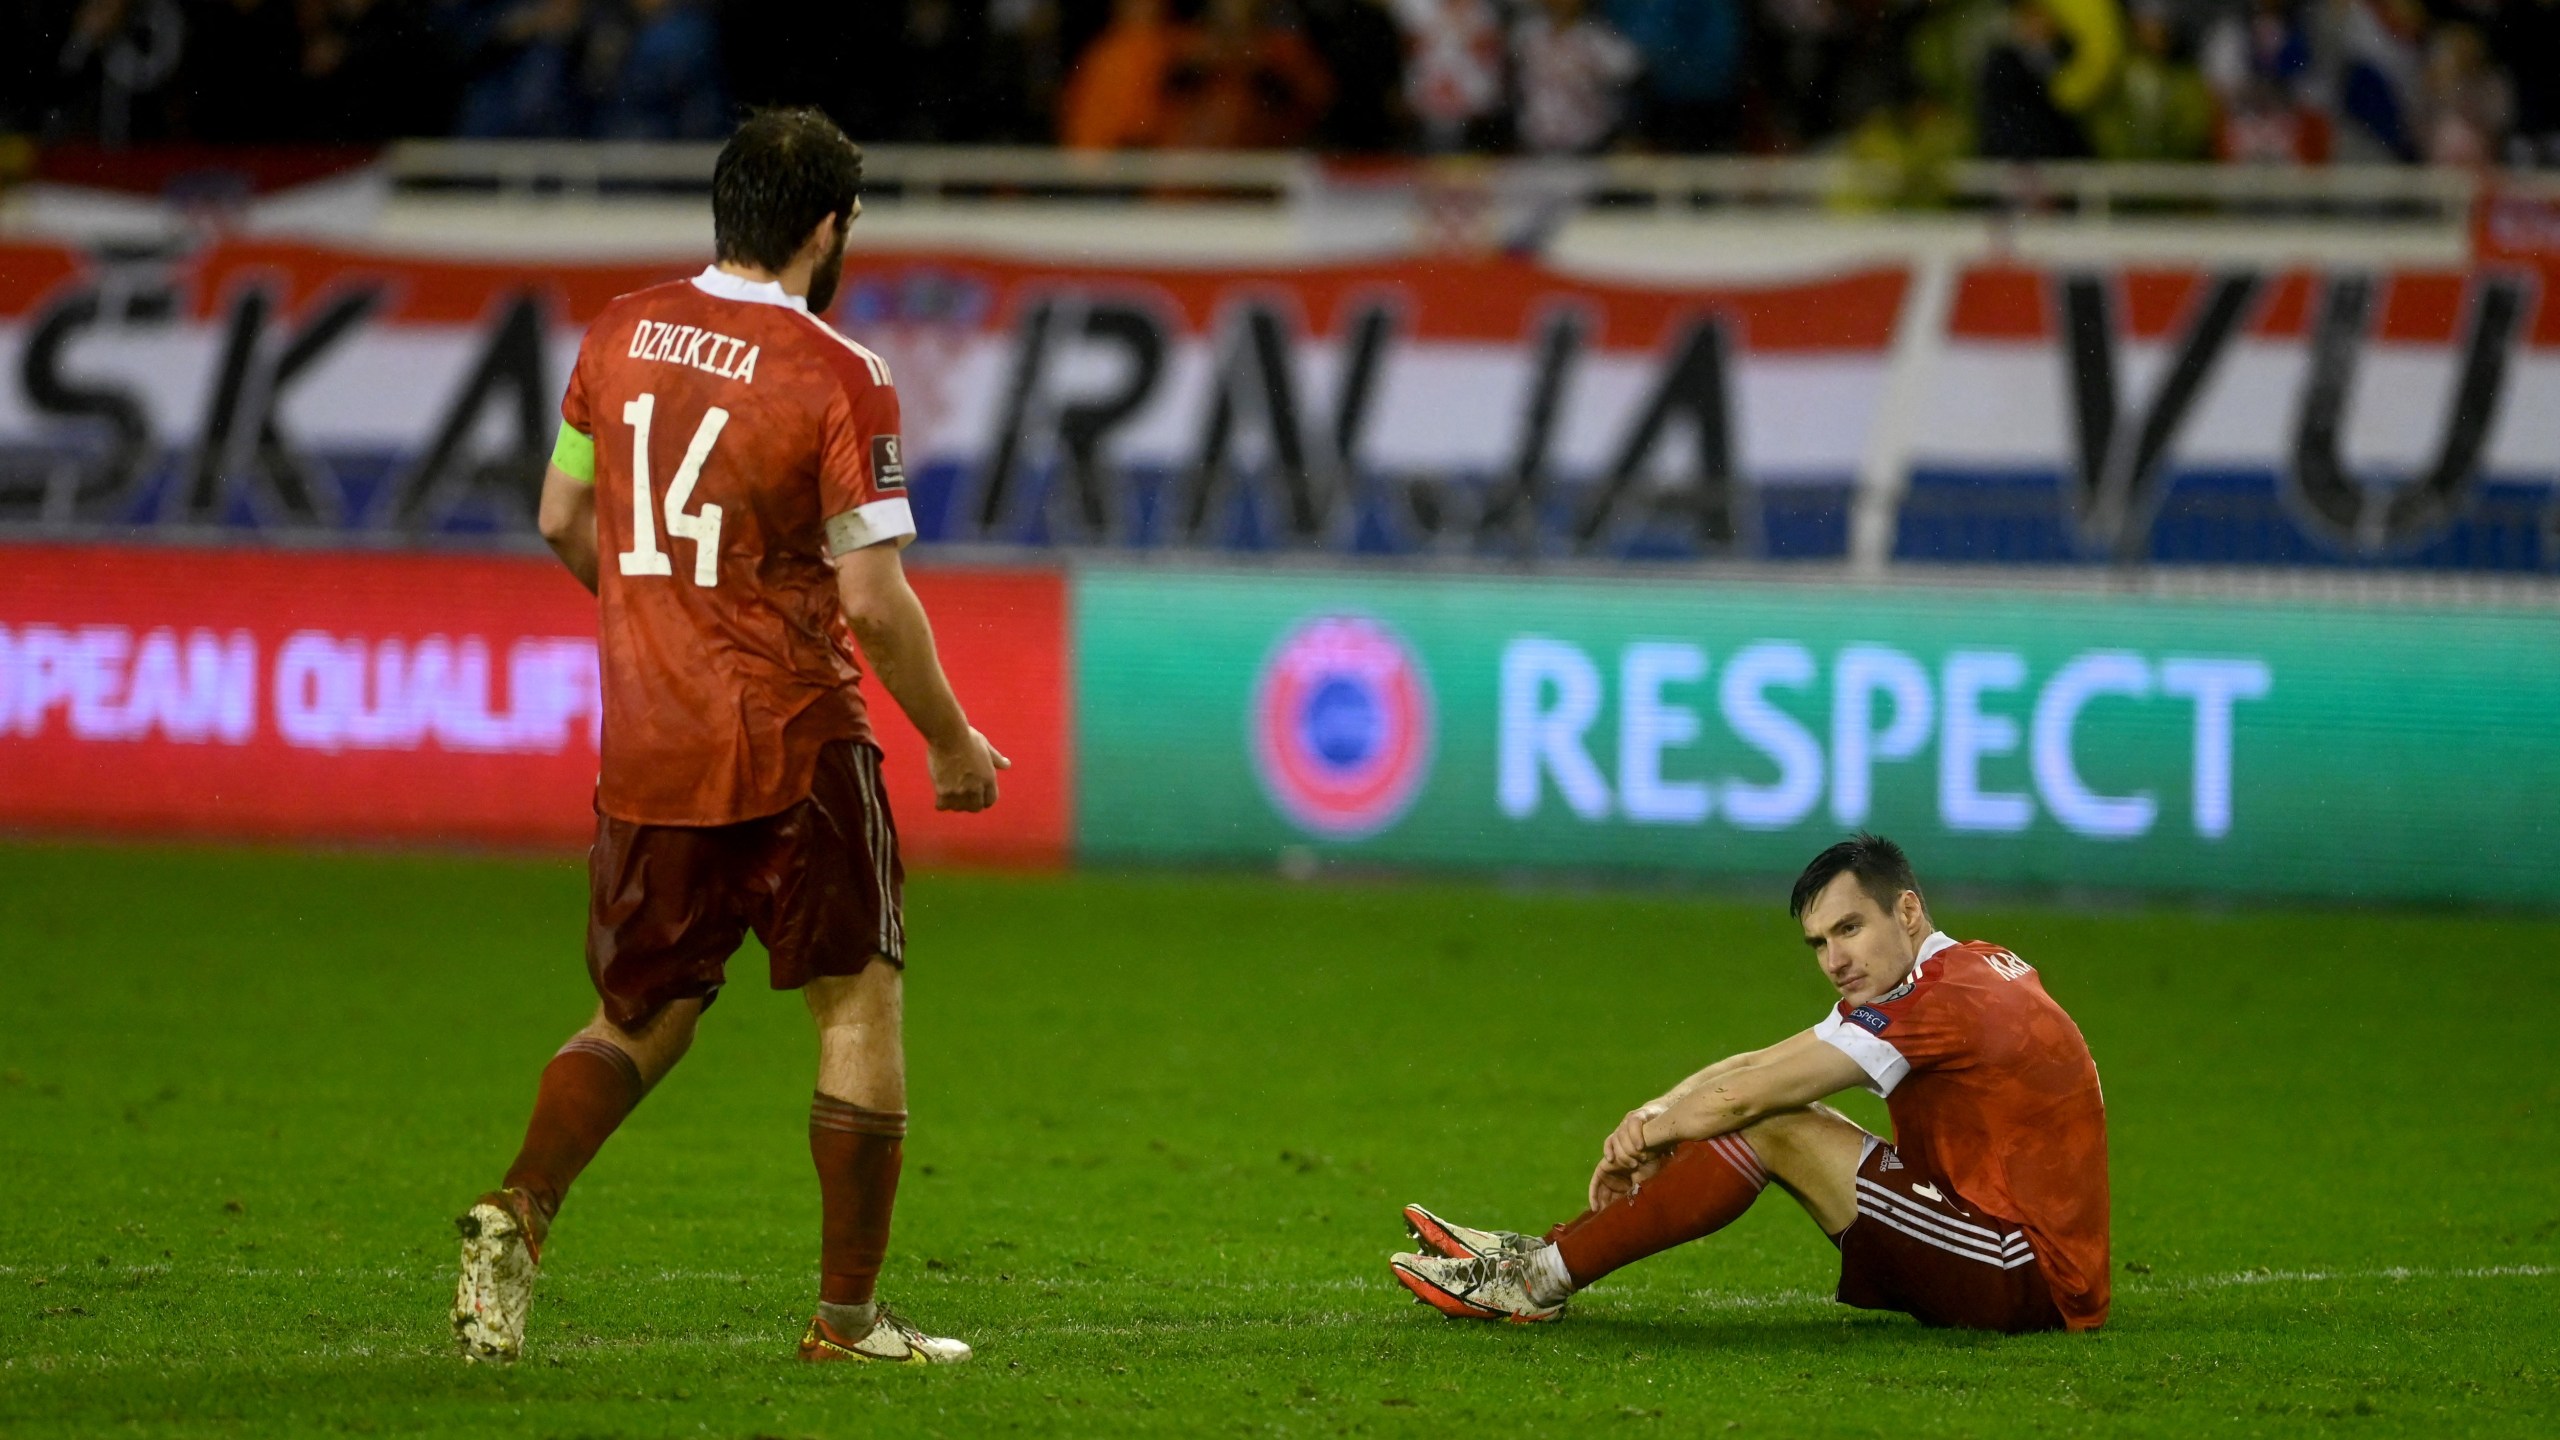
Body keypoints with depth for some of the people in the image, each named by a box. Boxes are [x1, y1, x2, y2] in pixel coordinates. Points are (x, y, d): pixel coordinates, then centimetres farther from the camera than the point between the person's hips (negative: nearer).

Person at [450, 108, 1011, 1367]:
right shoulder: (838, 377, -12)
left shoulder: (621, 334, 4)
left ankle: (520, 1206, -8)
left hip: (643, 745, 5)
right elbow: (874, 599, -13)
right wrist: (952, 742, 1)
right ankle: (846, 1312, 9)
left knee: (643, 1016, 17)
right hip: (792, 743, -5)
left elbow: (561, 521, 14)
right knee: (861, 1003, 9)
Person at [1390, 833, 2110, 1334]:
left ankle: (1538, 1279, -7)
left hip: (2030, 1280, -10)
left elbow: (1746, 1096, -17)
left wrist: (1649, 1133, -1)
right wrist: (1658, 1115, -2)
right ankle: (1542, 1255, 8)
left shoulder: (1943, 1000, -19)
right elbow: (1756, 1069, 11)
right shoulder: (1971, 968, 12)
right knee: (1773, 1119, 10)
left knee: (1770, 1126, -13)